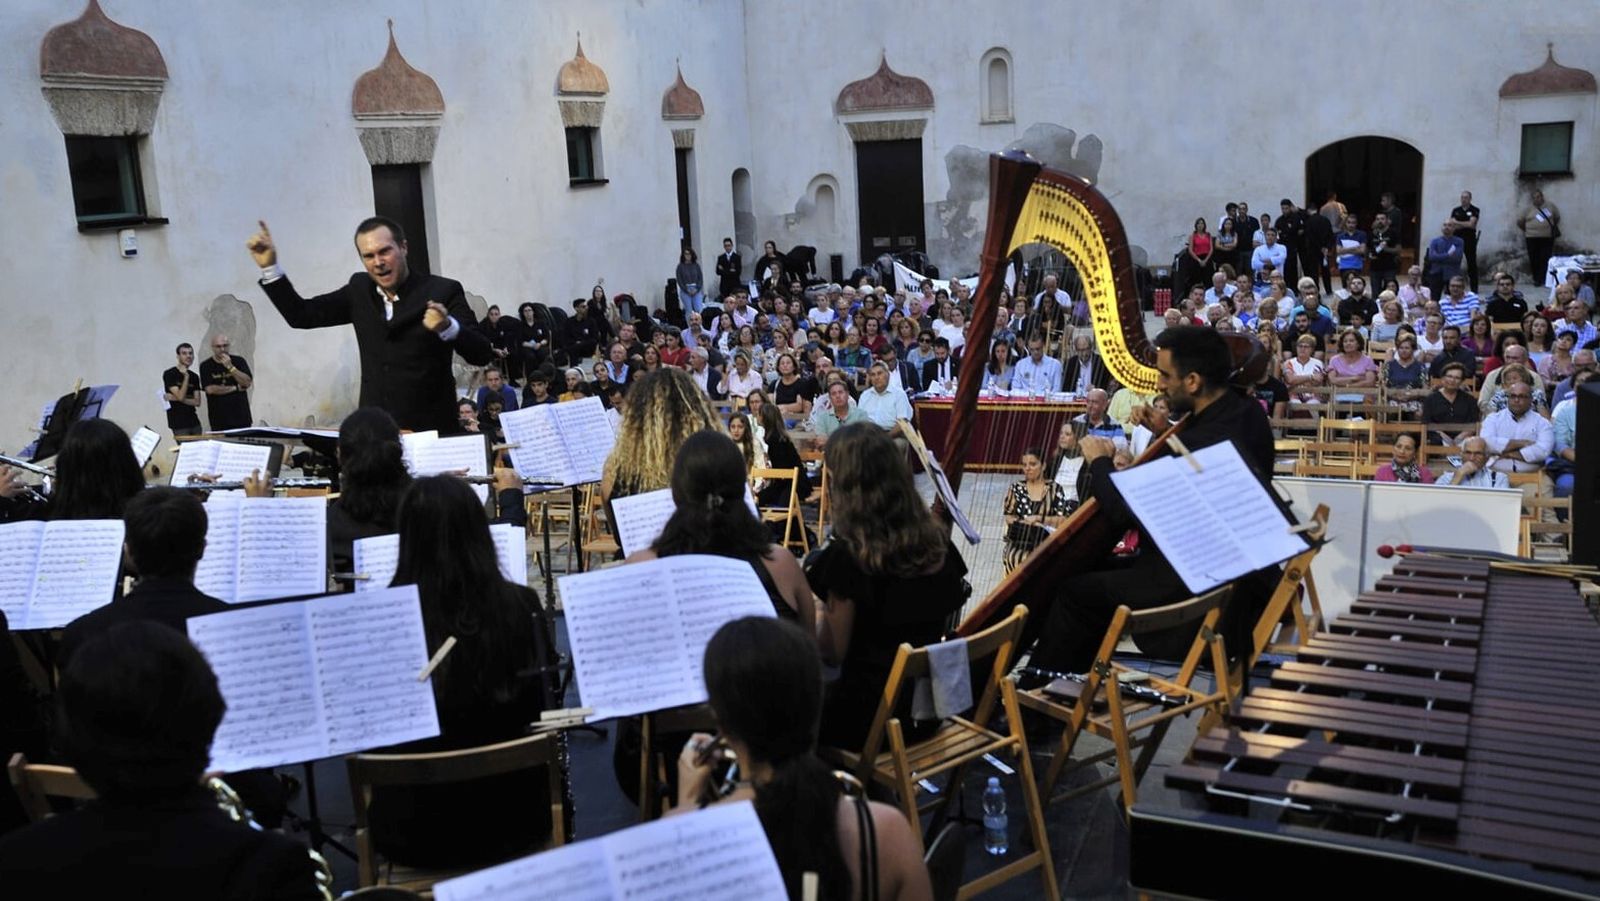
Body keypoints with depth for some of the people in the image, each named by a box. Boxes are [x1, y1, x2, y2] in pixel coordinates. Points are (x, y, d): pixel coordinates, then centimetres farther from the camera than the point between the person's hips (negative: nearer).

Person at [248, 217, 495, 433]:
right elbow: (301, 315, 16)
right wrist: (270, 266, 5)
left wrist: (447, 327, -34)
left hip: (430, 431, -4)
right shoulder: (360, 290, 9)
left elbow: (482, 355, -14)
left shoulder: (443, 291, -7)